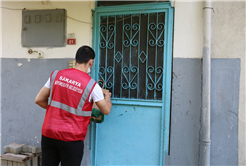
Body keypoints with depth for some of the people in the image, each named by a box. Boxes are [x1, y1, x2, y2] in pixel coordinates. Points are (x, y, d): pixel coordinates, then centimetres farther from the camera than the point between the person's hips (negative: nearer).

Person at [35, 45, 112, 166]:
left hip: (48, 134, 4)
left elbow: (39, 100, 6)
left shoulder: (56, 75, 0)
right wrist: (107, 96, 22)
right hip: (71, 138, -3)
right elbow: (106, 111, 2)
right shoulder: (92, 85, -10)